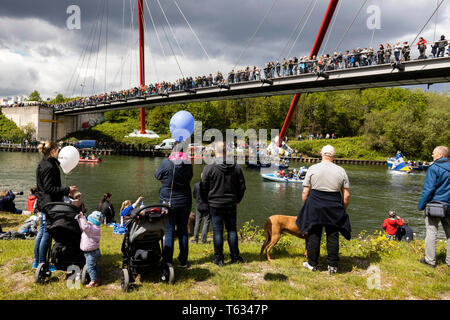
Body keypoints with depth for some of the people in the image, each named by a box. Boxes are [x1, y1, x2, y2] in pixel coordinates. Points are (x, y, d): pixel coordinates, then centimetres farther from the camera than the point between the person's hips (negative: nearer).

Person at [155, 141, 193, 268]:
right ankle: (183, 261, 19)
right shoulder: (189, 165, -4)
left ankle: (167, 261, 7)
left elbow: (157, 175, 4)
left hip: (168, 202, -3)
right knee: (183, 231, 12)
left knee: (169, 231, 4)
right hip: (185, 202, 3)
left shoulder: (166, 163, -12)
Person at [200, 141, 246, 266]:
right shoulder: (236, 167, 0)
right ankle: (235, 257, 18)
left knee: (217, 231, 5)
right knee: (232, 230, 12)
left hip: (215, 205, -3)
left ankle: (219, 258, 11)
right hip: (231, 205, 3)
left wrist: (206, 201, 10)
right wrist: (237, 200, 19)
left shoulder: (209, 168, -11)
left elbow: (203, 188, -5)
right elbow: (242, 186, 7)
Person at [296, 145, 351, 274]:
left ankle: (312, 264, 19)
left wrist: (305, 207, 11)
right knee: (332, 235, 10)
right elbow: (346, 195, 2)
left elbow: (305, 192, -3)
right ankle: (333, 266, 17)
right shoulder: (341, 171, 1)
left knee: (314, 234, 9)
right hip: (334, 206, 1)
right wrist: (343, 210, 15)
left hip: (314, 205, -1)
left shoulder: (312, 169, -3)